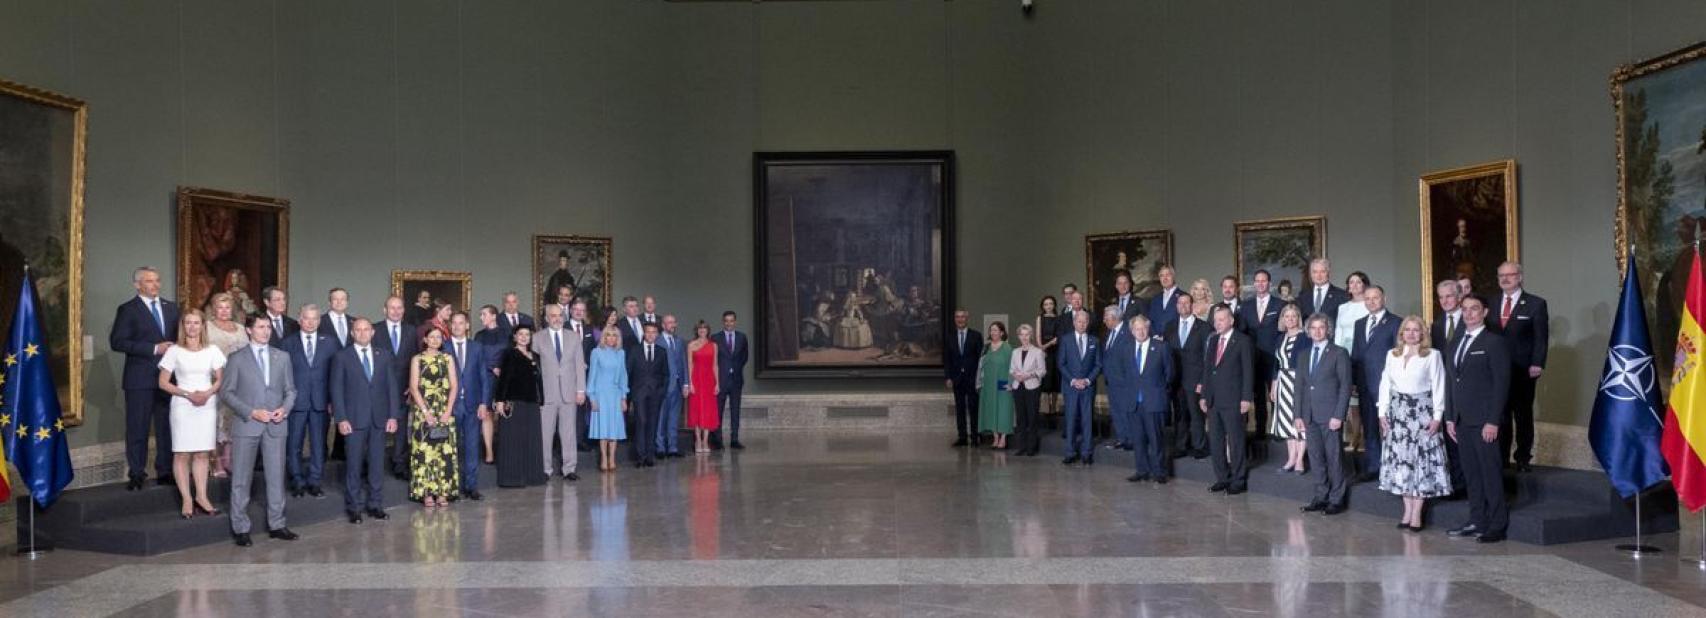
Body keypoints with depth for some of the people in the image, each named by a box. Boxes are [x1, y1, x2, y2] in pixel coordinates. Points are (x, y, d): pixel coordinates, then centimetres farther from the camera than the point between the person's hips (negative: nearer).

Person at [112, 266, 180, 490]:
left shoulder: (171, 307, 14)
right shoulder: (128, 310, -1)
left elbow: (180, 336, 21)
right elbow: (117, 342, -10)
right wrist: (154, 349, -15)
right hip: (140, 379, -4)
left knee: (167, 427, 6)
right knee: (137, 429, 0)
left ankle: (165, 472, 13)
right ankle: (136, 476, 7)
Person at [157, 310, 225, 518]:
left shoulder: (212, 351, 6)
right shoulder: (174, 351, 0)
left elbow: (220, 380, 9)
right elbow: (163, 382, 0)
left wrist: (207, 393, -11)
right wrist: (188, 394, -12)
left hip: (207, 406, 2)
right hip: (183, 407, -2)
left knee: (202, 454, 5)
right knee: (182, 454, -1)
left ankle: (201, 497, 9)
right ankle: (186, 499, 3)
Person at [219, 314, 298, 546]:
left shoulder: (282, 357, 10)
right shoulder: (237, 359, 1)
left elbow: (290, 389, 12)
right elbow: (226, 391, -2)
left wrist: (285, 408, -7)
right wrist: (251, 412, -12)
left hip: (275, 426, 3)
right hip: (246, 425, -3)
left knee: (276, 477, 6)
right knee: (241, 479, 2)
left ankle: (276, 525, 15)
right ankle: (240, 529, 9)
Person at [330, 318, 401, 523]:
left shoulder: (383, 355, 9)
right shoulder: (342, 357, 1)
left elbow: (392, 385, 7)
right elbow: (337, 389, -1)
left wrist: (393, 415, 0)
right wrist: (341, 418, -9)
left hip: (379, 418, 2)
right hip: (354, 419, -2)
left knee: (377, 463, 6)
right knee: (353, 464, 2)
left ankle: (375, 504, 15)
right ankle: (354, 506, 11)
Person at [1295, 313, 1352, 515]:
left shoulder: (1339, 353, -3)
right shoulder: (1303, 355, 14)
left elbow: (1345, 386, -7)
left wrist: (1338, 415, -13)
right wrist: (1299, 415, 7)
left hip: (1331, 415, -5)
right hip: (1310, 416, 5)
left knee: (1334, 458, 0)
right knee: (1316, 459, 9)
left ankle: (1336, 500, 7)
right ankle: (1321, 497, 17)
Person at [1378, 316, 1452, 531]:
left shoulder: (1432, 355, -4)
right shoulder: (1392, 354, 8)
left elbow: (1438, 387, -5)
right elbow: (1385, 384, 9)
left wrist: (1437, 416, -10)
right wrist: (1383, 413, 3)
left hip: (1422, 411, -4)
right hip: (1398, 412, 4)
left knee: (1422, 460, -2)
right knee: (1400, 460, 4)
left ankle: (1417, 512, 2)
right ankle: (1407, 510, 12)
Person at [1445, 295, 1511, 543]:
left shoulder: (1494, 342, -5)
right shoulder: (1456, 343, 16)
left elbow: (1502, 383, -10)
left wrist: (1493, 421, -15)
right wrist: (1449, 417, 11)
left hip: (1484, 421, -6)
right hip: (1462, 421, 6)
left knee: (1491, 473, -3)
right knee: (1471, 474, 9)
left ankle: (1497, 525, 2)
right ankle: (1476, 521, 15)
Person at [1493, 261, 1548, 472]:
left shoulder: (1536, 304, -2)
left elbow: (1541, 337, -6)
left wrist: (1537, 365, -16)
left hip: (1523, 371, -3)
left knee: (1523, 415, 7)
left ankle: (1523, 458, 15)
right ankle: (1501, 457, 12)